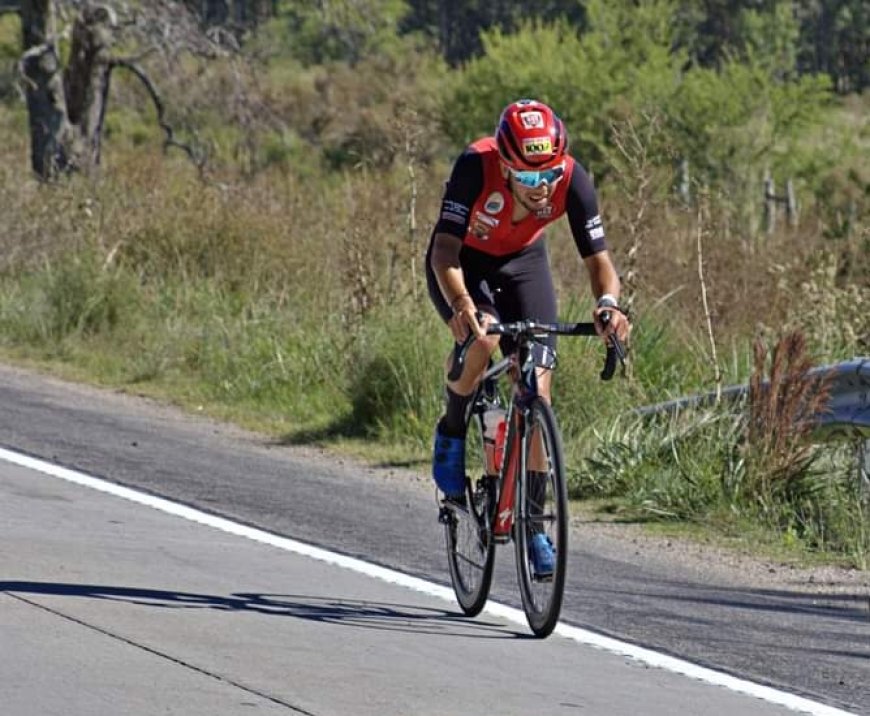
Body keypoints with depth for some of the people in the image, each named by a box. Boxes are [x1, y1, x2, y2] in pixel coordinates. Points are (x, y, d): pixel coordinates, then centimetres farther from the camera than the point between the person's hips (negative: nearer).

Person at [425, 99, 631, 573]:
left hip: (522, 263, 3)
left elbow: (597, 256, -25)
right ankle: (452, 435, -5)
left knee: (537, 387, -8)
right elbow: (445, 250, -40)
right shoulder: (475, 167, -37)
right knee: (482, 338, -34)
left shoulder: (572, 180, -29)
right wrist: (461, 305, -59)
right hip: (463, 263, -3)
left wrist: (608, 303, -46)